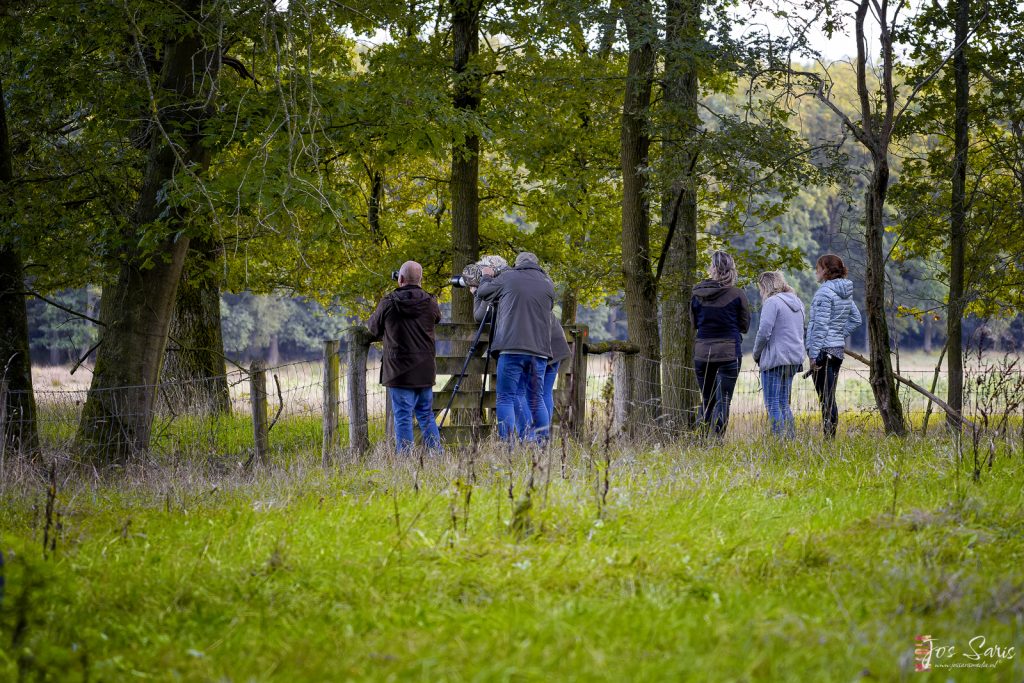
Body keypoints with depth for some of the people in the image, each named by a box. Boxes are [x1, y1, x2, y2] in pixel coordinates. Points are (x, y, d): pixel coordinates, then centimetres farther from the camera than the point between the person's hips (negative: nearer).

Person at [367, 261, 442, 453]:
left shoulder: (388, 304, -8)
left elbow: (373, 328, 8)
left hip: (399, 372, -3)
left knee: (403, 418, -2)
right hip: (425, 372, 3)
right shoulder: (430, 304, 0)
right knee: (426, 416, 14)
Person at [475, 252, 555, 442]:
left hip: (512, 349, -3)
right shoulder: (547, 284, 13)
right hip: (540, 349, 3)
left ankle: (508, 442, -14)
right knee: (537, 400, 12)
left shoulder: (507, 278, 5)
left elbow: (482, 292, 16)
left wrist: (486, 277, 38)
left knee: (505, 398, -1)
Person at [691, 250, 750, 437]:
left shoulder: (698, 294, -1)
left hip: (702, 351, 3)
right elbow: (745, 326, 1)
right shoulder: (737, 295, -8)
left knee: (706, 400, 16)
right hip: (728, 352, -3)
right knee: (723, 401, 0)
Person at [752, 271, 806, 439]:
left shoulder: (772, 302, -11)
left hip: (775, 359, -8)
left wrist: (756, 354, -1)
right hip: (795, 359, 8)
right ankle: (791, 437, 12)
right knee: (784, 403, 15)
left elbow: (764, 332, -17)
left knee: (773, 404, -5)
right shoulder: (797, 302, 16)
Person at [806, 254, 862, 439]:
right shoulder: (845, 292, 13)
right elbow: (856, 319, 21)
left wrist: (814, 354, -17)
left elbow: (821, 324, -18)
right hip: (838, 348, 9)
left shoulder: (825, 291, -13)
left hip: (824, 349, -9)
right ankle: (831, 437, 13)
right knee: (829, 398, 13)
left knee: (826, 398, -8)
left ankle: (828, 437, -10)